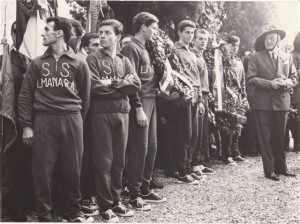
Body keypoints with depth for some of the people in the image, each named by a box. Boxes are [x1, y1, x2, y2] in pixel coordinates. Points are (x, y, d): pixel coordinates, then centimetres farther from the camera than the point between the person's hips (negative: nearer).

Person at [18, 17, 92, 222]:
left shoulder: (78, 63, 6)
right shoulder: (38, 63, 10)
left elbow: (85, 97, 9)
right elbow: (25, 95, 8)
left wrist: (78, 121, 4)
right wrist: (27, 125, 0)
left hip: (71, 121, -1)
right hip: (43, 122, 1)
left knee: (72, 171, 4)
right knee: (42, 171, 1)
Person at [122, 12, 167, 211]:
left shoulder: (144, 49, 19)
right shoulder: (131, 48, -9)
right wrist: (138, 108, -20)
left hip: (151, 102, 9)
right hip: (141, 103, -9)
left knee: (151, 147, 11)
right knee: (139, 149, -6)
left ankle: (145, 189, 21)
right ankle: (134, 195, 2)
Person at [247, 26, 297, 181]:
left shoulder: (287, 57, 12)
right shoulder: (255, 57, 1)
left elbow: (294, 78, 11)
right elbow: (251, 79, -7)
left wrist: (286, 83, -11)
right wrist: (270, 84, -18)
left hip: (282, 102, 3)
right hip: (263, 103, -3)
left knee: (280, 137, 12)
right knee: (265, 137, -1)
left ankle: (281, 167, 24)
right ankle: (269, 170, 7)